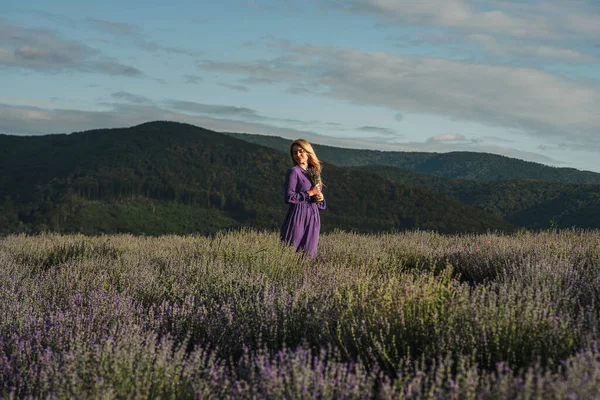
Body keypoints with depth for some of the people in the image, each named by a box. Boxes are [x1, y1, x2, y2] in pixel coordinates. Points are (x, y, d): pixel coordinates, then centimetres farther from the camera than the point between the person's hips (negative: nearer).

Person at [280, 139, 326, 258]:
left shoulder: (314, 172, 14)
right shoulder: (293, 172, -5)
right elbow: (289, 197, -13)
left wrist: (320, 198, -2)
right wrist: (309, 193, -11)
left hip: (313, 218, 6)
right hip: (298, 218, -6)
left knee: (309, 255, 5)